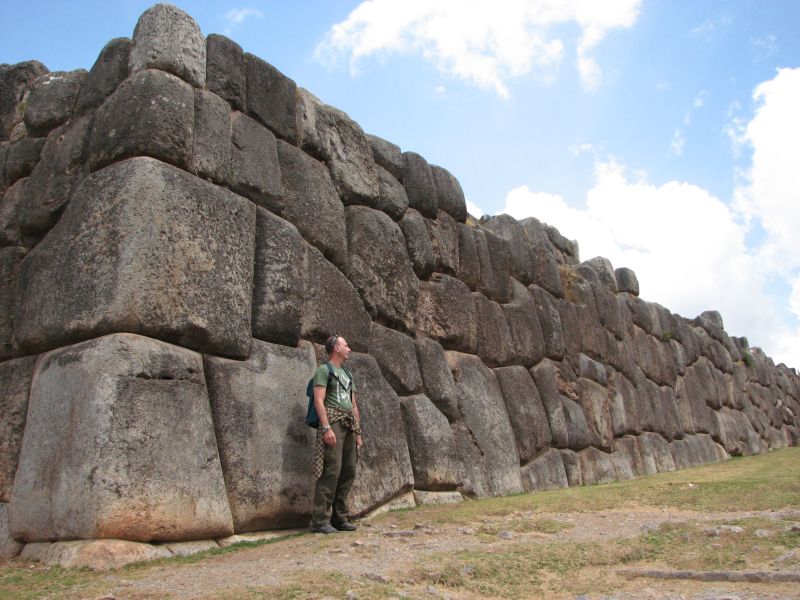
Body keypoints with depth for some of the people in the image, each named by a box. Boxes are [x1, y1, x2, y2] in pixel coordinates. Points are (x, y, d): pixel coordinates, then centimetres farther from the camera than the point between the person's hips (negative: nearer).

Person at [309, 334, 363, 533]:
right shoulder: (324, 370, 1)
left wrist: (358, 433, 18)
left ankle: (340, 518, 10)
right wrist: (326, 428, -20)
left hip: (349, 427, 8)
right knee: (332, 470, -14)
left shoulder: (348, 374, 25)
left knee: (349, 472, 4)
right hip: (333, 421, -8)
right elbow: (319, 400, -10)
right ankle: (320, 520, -11)